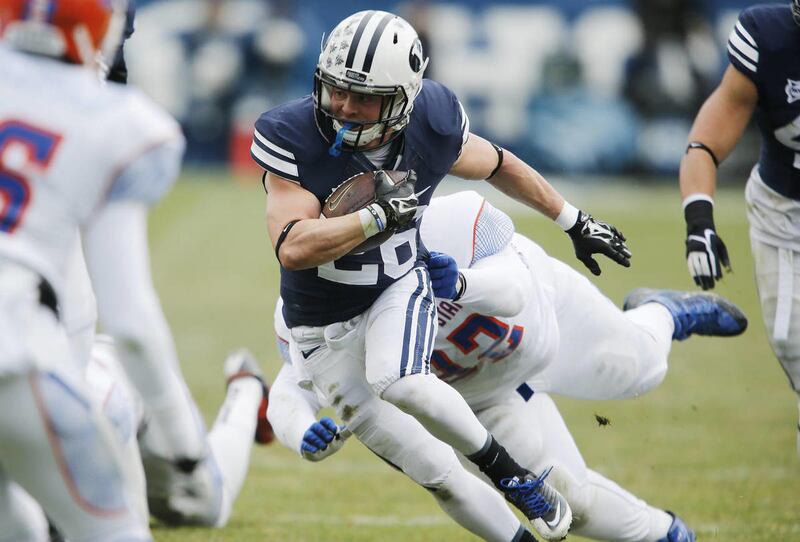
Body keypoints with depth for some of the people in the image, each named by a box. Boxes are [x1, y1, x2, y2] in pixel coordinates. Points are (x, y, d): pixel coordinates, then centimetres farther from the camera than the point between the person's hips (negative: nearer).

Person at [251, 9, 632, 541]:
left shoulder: (432, 126, -19)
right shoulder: (293, 138, -28)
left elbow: (499, 165, 3)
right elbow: (293, 248, -35)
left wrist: (576, 222, 13)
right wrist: (380, 216, -40)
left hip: (399, 285, -1)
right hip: (321, 316, 1)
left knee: (398, 382, -29)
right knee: (383, 434, 6)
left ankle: (508, 470, -12)